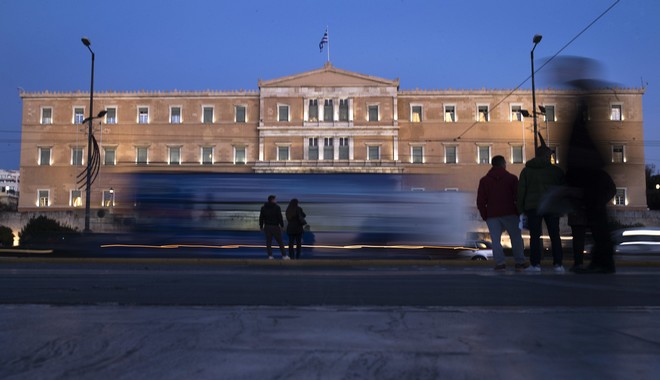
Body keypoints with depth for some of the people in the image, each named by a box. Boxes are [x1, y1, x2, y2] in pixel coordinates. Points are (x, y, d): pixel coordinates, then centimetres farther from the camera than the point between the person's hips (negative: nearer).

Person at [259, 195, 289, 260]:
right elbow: (280, 217, -10)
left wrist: (261, 226, 14)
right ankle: (284, 255, 5)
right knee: (280, 242, 3)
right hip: (275, 227, -4)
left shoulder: (263, 208, 8)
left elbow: (261, 218, 9)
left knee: (268, 242, 7)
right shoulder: (276, 207, -7)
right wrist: (282, 225, -3)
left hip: (267, 227, 4)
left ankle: (270, 255, 1)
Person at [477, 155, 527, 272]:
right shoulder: (511, 178, 3)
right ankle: (519, 263, 8)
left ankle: (500, 263, -9)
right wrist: (519, 212, 9)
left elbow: (480, 201, 4)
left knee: (495, 239, 1)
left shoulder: (484, 180, 8)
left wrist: (485, 216, 10)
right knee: (516, 237, 8)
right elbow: (518, 197, 0)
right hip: (509, 214, -1)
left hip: (492, 215, 1)